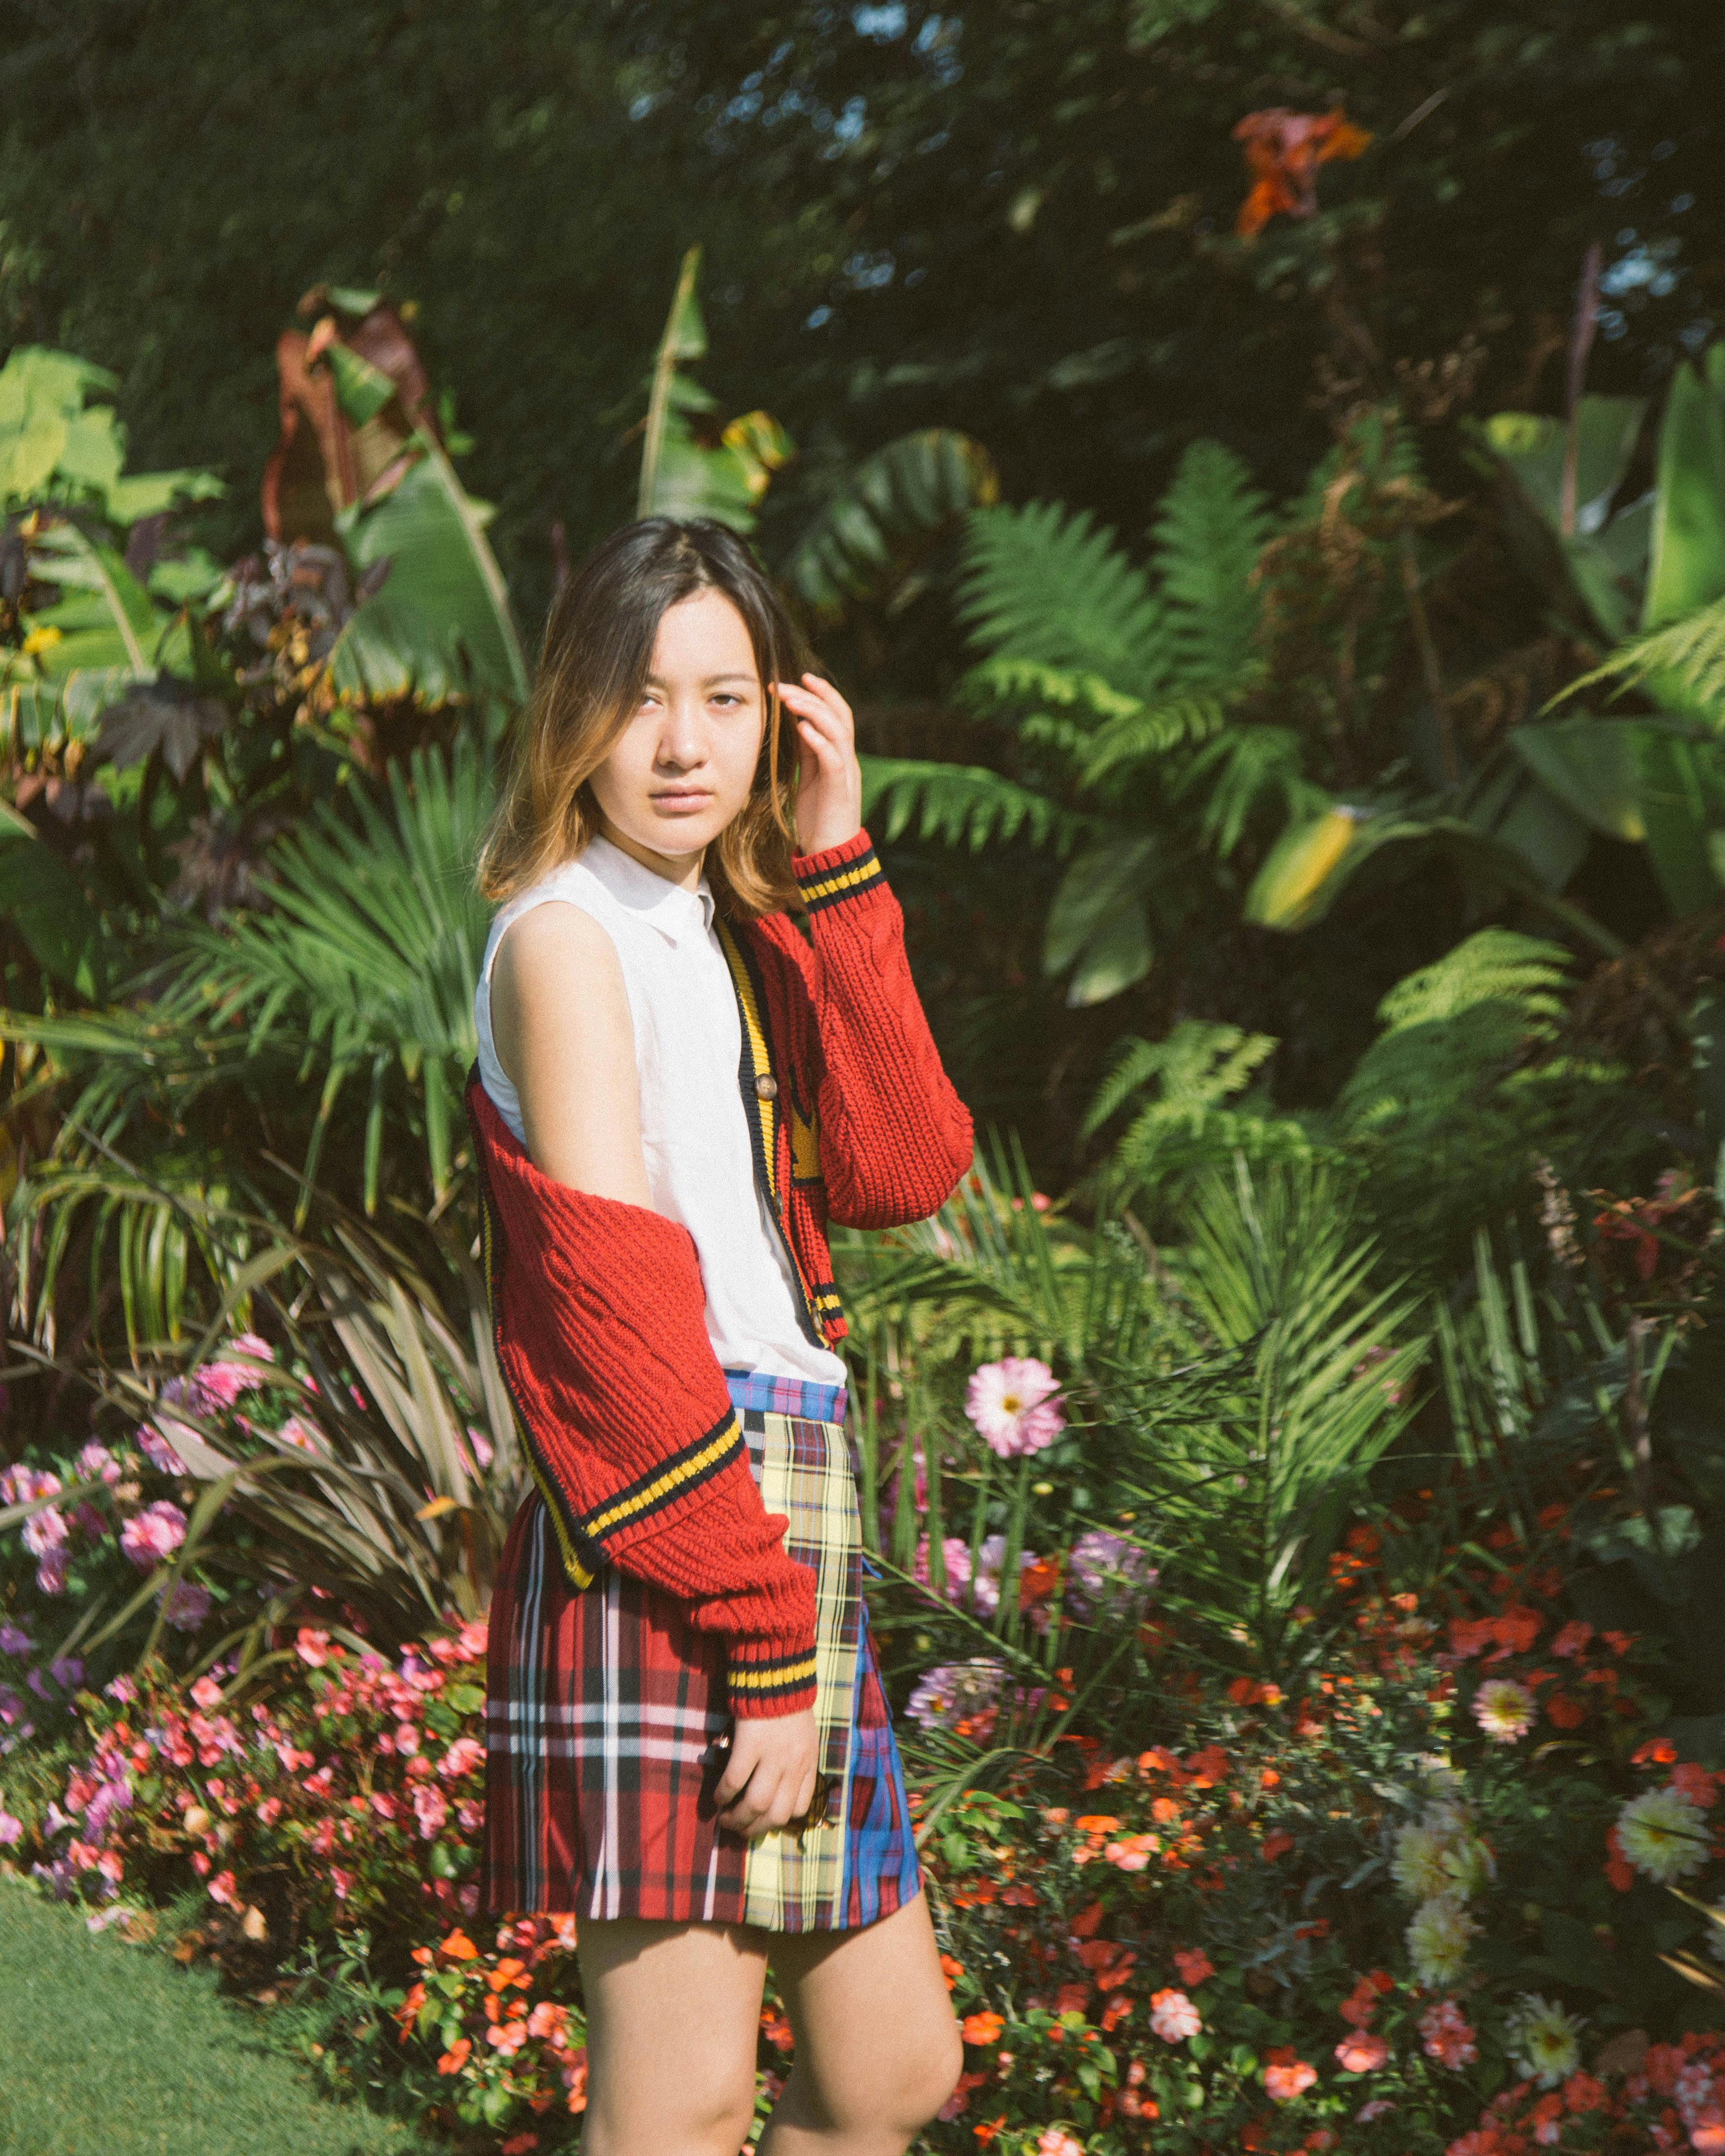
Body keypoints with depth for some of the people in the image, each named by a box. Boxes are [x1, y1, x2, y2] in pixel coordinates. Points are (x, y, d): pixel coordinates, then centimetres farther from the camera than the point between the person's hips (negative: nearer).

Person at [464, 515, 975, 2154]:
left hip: (789, 1517, 9)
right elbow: (610, 1311, -15)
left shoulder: (728, 936, 19)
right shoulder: (565, 934, -7)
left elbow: (903, 1170, 5)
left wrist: (833, 868, 1)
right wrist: (765, 1640, -19)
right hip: (660, 1562, -9)